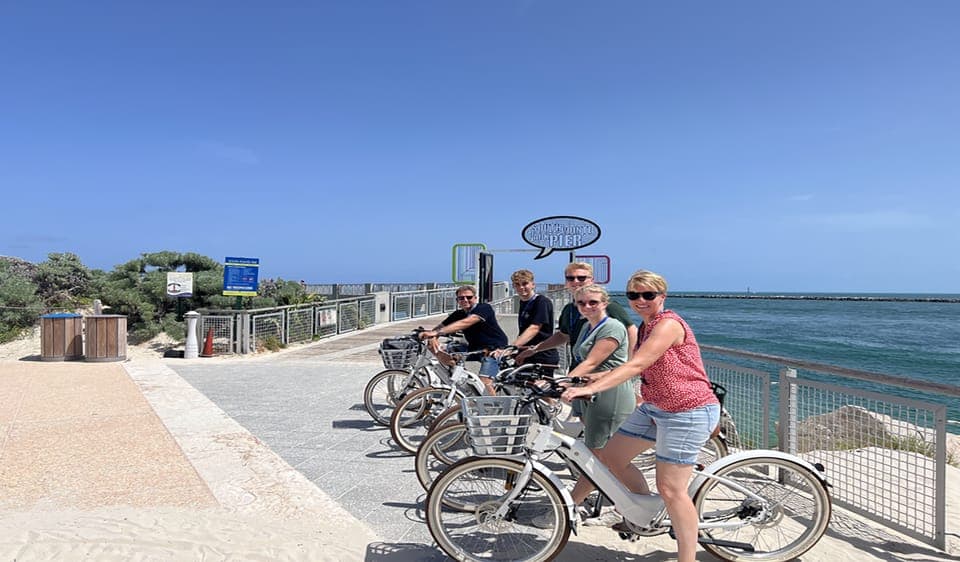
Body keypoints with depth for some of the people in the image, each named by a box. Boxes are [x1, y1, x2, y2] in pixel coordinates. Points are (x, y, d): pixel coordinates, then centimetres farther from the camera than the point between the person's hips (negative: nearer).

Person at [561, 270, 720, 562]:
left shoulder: (669, 324, -19)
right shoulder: (646, 327, 11)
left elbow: (636, 366, -28)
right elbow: (636, 367, 15)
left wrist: (589, 389, -34)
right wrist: (591, 377, 5)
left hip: (688, 413, -10)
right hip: (654, 408, 10)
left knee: (670, 489, -7)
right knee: (611, 455, 12)